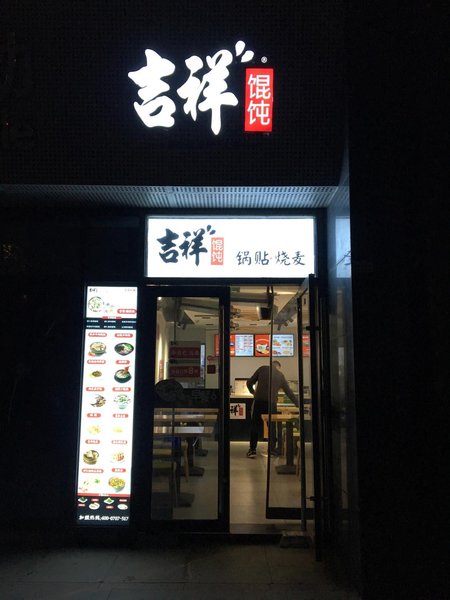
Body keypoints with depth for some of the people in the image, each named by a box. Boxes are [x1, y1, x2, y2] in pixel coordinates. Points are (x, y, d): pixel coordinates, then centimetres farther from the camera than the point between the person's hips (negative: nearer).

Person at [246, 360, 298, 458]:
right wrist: (298, 405, 26)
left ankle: (252, 450, 10)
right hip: (271, 403, 1)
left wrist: (253, 392, 27)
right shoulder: (280, 375, 15)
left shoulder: (262, 368, 10)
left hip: (258, 401, -1)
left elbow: (249, 382, 9)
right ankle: (272, 448, 15)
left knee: (255, 425, 8)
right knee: (272, 426, 14)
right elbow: (289, 392, 18)